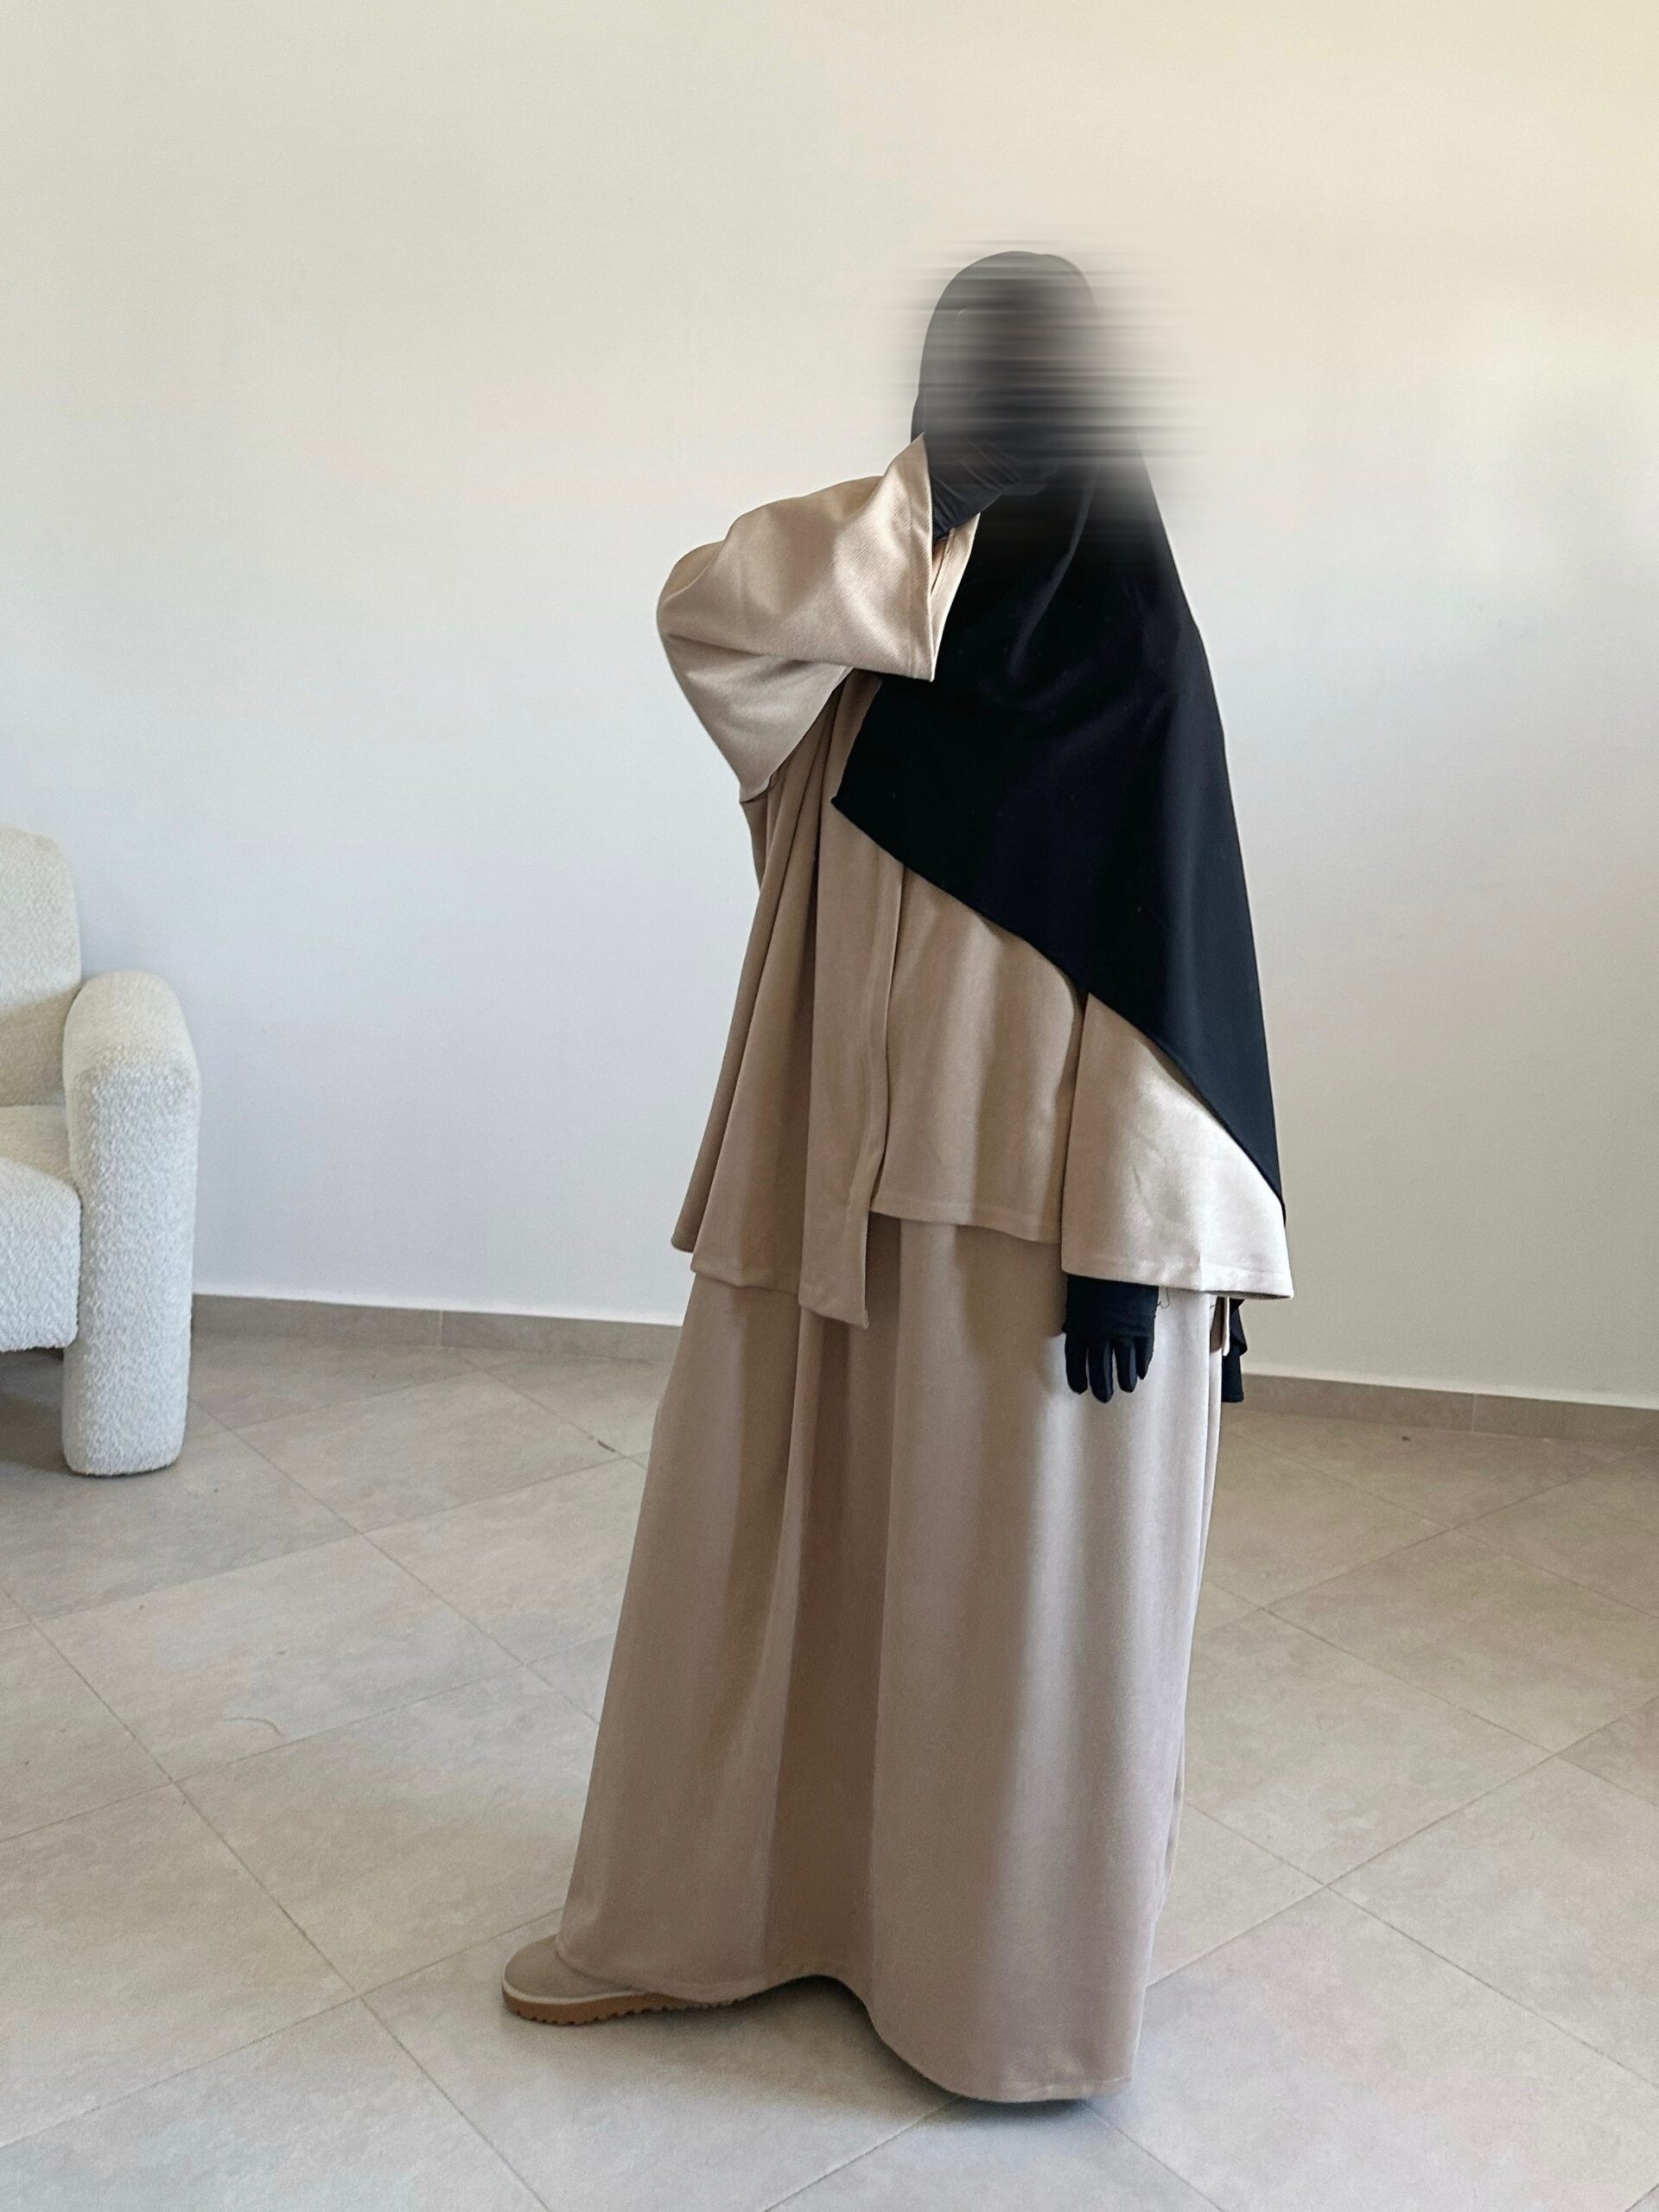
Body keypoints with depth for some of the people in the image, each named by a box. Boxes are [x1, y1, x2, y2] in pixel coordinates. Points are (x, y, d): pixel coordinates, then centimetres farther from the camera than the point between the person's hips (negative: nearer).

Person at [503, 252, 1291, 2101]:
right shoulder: (888, 607, 9)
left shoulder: (1119, 629, -10)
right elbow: (710, 611, -9)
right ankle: (705, 1907, 36)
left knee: (1009, 1578, 7)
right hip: (842, 1159, 7)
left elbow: (1164, 954, -14)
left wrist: (1129, 1237, -18)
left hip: (1020, 1185, -7)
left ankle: (1011, 1986, 29)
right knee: (765, 1522, 15)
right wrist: (919, 504, -14)